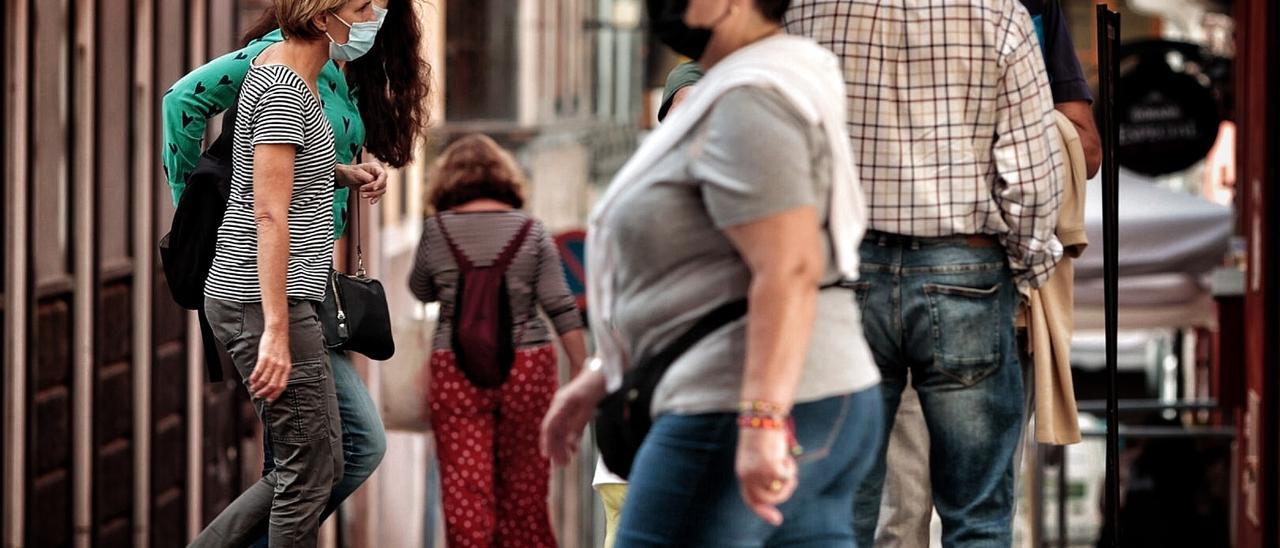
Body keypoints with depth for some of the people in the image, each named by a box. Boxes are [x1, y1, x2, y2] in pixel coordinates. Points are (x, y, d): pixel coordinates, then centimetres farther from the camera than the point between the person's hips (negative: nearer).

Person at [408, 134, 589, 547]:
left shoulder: (437, 231, 1)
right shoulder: (531, 232, 1)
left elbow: (421, 291, 16)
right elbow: (561, 308, -2)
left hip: (456, 372, -1)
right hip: (526, 367, 1)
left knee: (464, 487, 0)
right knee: (524, 488, 10)